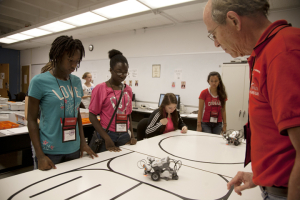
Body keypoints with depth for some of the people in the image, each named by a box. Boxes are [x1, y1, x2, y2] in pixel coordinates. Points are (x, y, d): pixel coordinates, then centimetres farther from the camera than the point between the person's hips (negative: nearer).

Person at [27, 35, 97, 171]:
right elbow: (32, 119, -6)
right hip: (50, 151, -4)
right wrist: (40, 155, -11)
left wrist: (83, 142, 8)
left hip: (74, 149, 5)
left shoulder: (76, 81, 5)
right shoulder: (39, 81, -9)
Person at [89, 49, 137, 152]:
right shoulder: (100, 88, -7)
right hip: (107, 135, -4)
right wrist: (107, 139, -15)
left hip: (125, 136, 4)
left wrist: (132, 135, 4)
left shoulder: (128, 90, 7)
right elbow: (92, 116, -7)